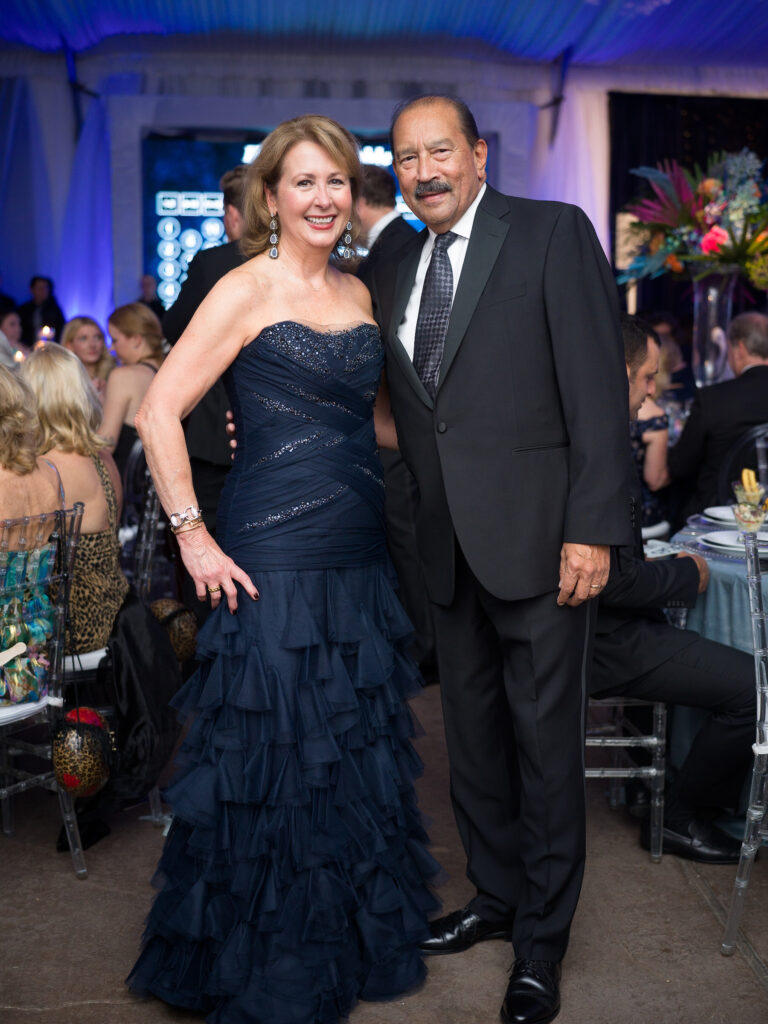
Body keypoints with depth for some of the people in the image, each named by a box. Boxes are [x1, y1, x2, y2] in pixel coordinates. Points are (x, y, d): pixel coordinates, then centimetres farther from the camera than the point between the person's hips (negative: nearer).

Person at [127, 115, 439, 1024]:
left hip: (357, 557, 7)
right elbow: (158, 413, -12)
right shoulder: (247, 290, -7)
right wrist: (193, 538, -15)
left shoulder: (359, 293, 13)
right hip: (273, 560, -7)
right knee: (273, 759, 2)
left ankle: (356, 943, 35)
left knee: (358, 759, 15)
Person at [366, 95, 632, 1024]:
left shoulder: (554, 234, -4)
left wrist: (592, 528, -16)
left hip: (536, 534, -5)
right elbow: (401, 413, 15)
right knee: (471, 732, 15)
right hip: (448, 546, 6)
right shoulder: (393, 273, 13)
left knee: (545, 740, 2)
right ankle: (497, 895, 34)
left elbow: (597, 384, -10)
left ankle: (541, 943, 18)